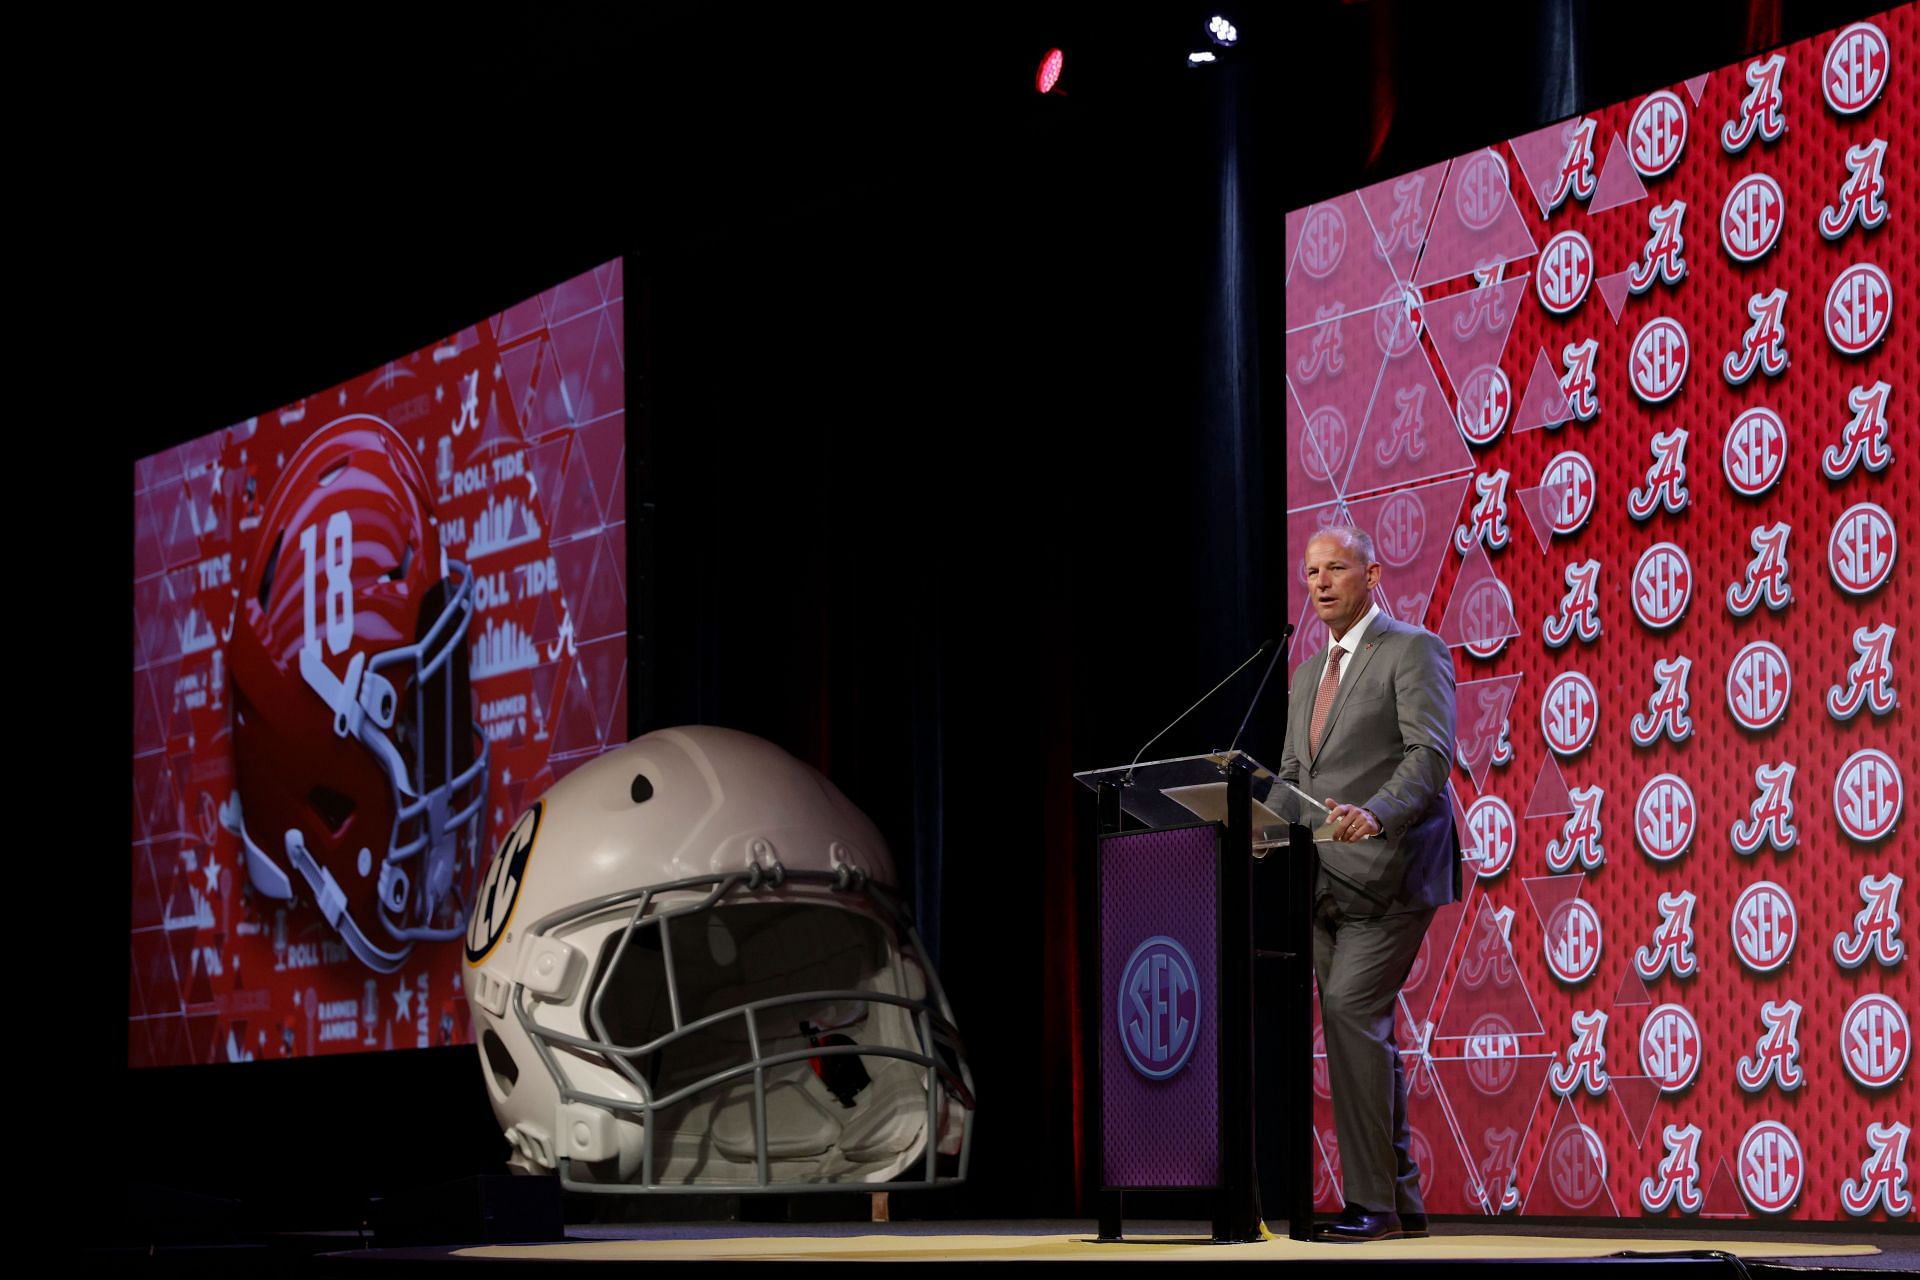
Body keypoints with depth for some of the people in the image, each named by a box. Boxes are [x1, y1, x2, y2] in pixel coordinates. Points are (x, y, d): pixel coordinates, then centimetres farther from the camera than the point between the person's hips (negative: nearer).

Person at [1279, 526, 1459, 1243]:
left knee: (1351, 1010, -19)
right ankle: (1400, 1202, 15)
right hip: (1327, 879, 8)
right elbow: (1293, 773, 23)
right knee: (1361, 1032, 8)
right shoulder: (1310, 673, 21)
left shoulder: (1413, 651, -3)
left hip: (1387, 871, -8)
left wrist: (1374, 814, -33)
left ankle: (1372, 1201, -17)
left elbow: (1430, 754, -16)